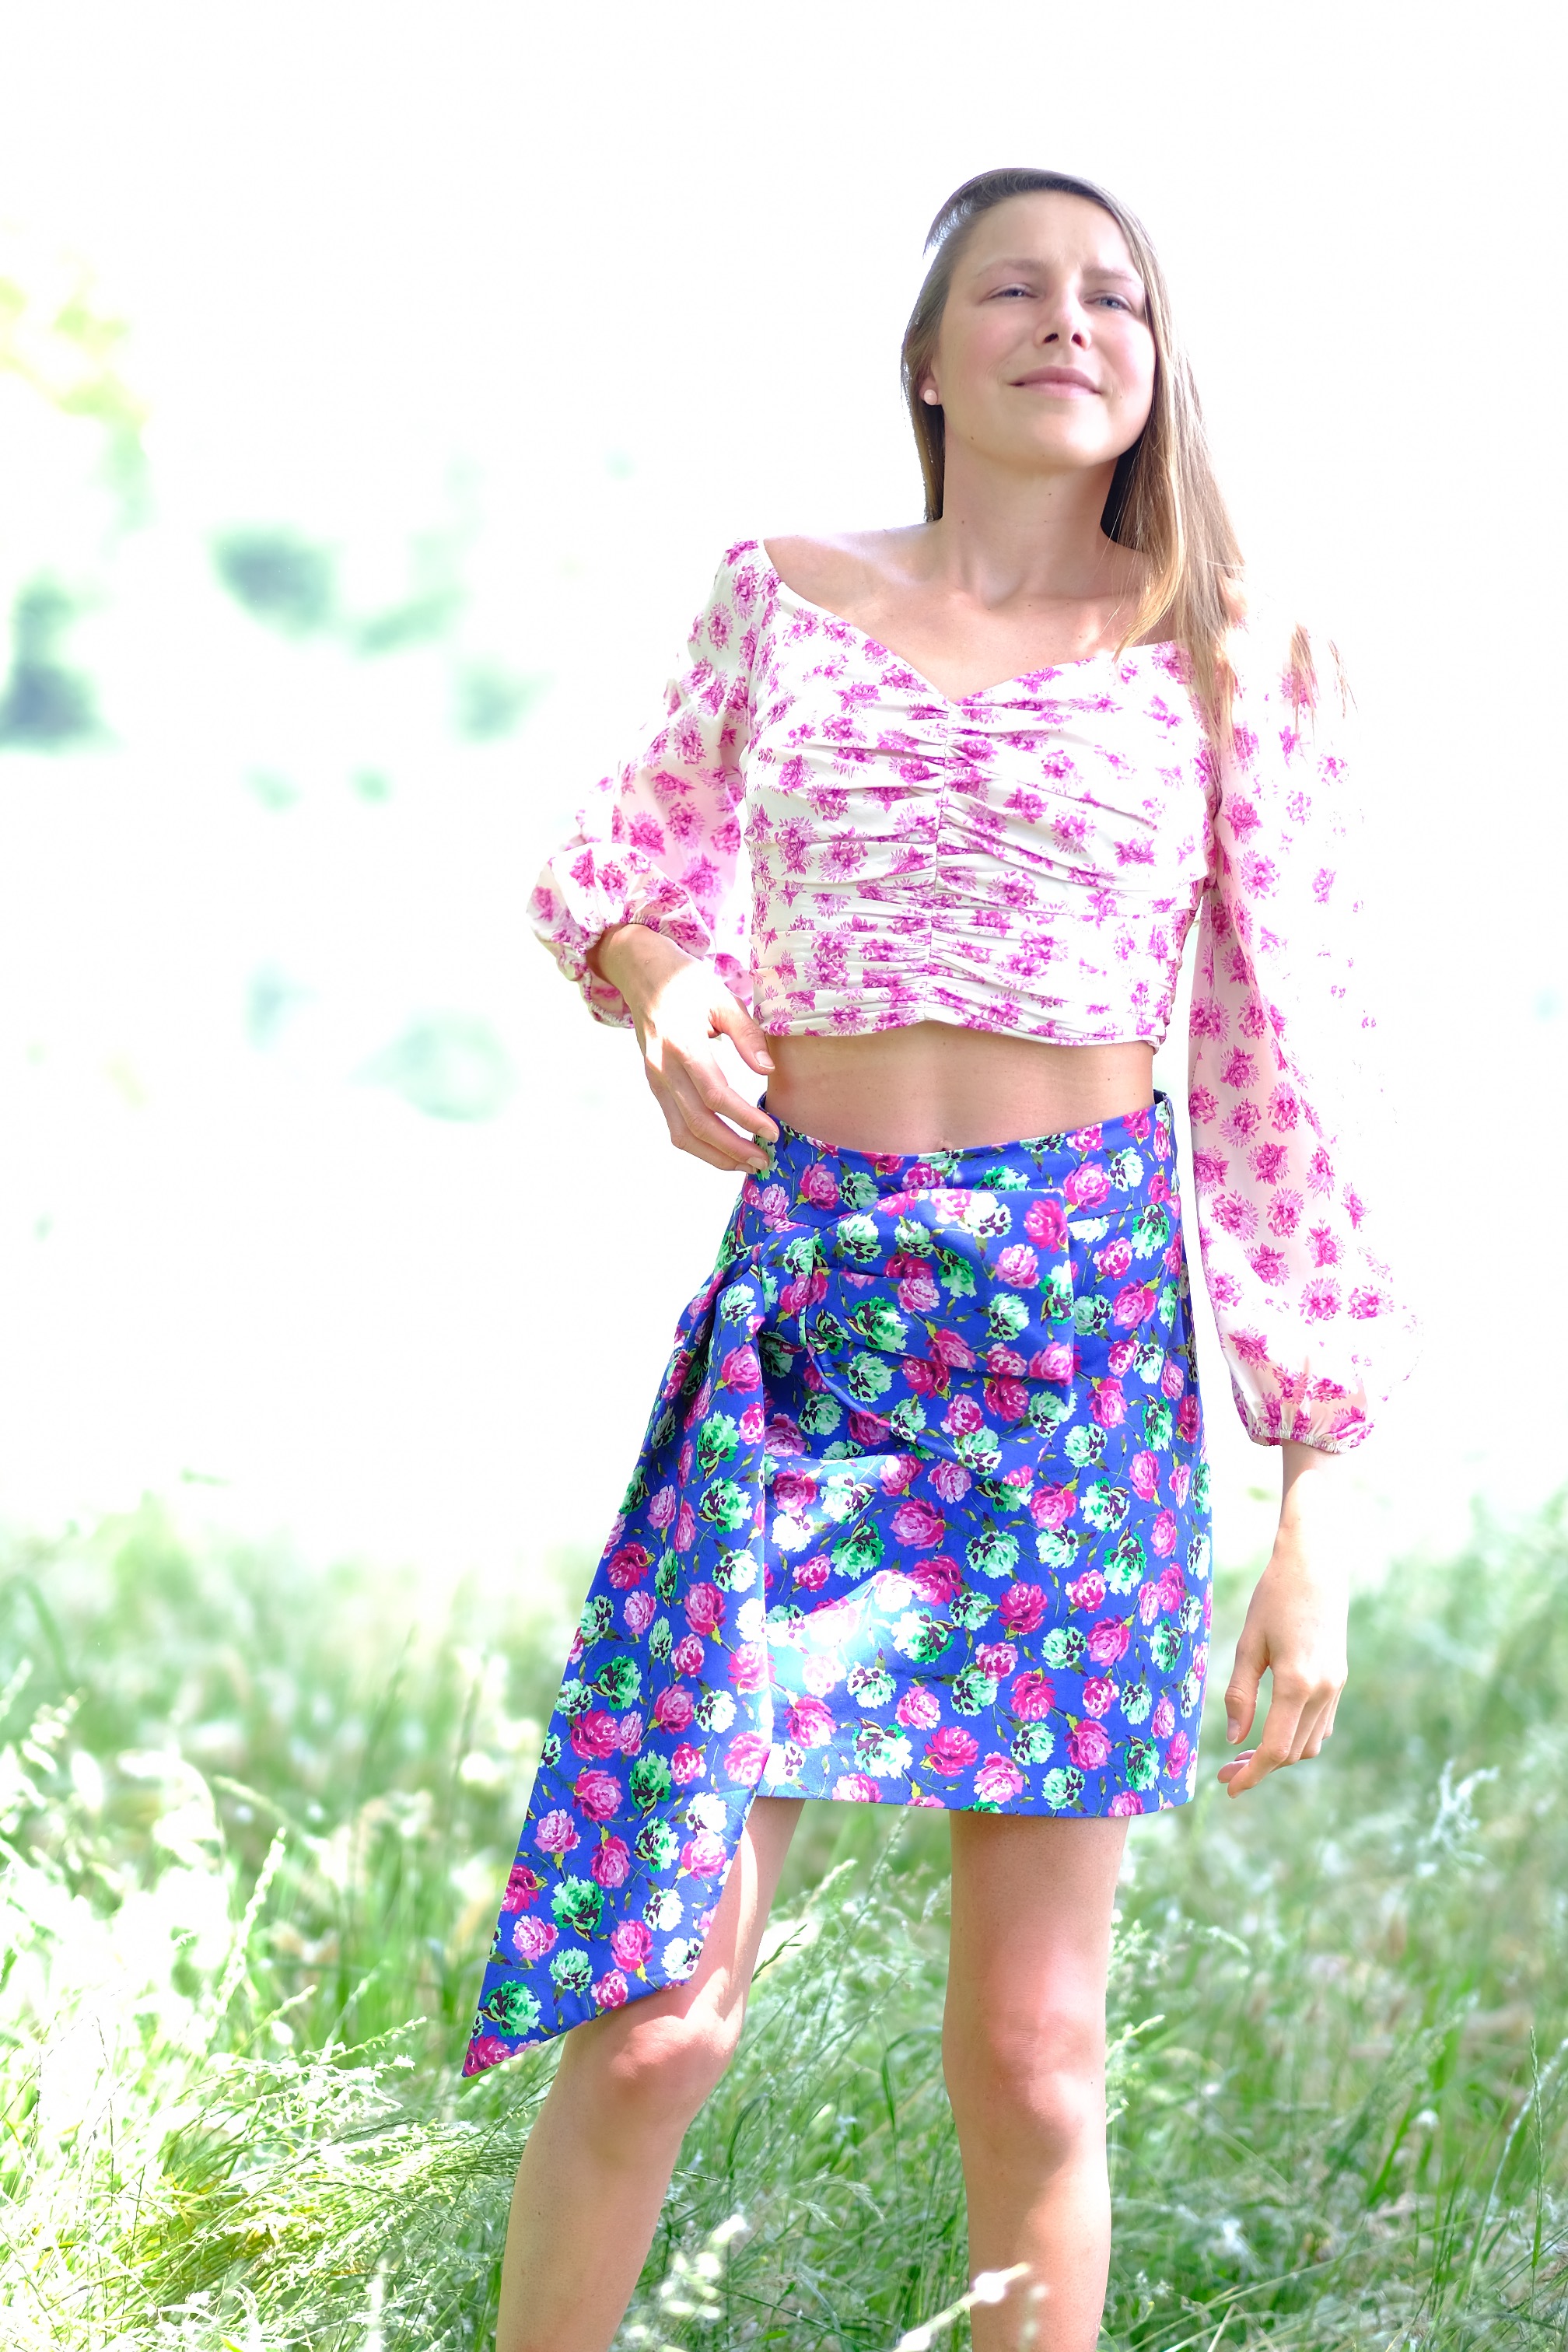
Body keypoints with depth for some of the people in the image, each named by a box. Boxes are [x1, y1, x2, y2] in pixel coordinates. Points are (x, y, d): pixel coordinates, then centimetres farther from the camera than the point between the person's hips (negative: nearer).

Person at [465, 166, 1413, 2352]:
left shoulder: (1232, 667, 4)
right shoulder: (782, 598, 9)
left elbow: (1283, 1095, 3)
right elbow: (643, 862, 27)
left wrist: (1313, 1531, 0)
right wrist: (667, 1000, 3)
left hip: (1083, 1329, -1)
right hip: (801, 1299, 1)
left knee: (1029, 2045, 3)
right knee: (656, 2014, -4)